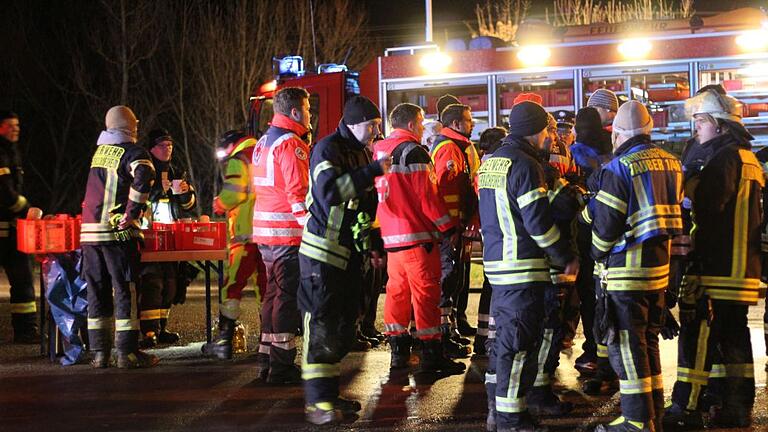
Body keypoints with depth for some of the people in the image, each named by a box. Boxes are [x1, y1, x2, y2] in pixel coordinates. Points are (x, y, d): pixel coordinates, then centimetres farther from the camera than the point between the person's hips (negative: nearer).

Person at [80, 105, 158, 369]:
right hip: (118, 230, -6)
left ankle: (99, 352, 13)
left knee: (96, 291, 9)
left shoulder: (99, 151, 15)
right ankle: (127, 352, 0)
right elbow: (144, 177, -26)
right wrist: (133, 213, -20)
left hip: (89, 229, 6)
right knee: (125, 290, -1)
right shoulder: (134, 153, -6)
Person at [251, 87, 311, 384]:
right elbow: (298, 193, -20)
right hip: (288, 232, -10)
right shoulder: (291, 144, -13)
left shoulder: (263, 142, 18)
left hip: (265, 231, 10)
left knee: (274, 292, 16)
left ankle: (268, 358, 23)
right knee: (288, 296, -6)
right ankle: (282, 366, -3)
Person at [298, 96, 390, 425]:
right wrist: (373, 171, -30)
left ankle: (329, 394, 20)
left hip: (349, 252, 9)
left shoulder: (362, 153, 14)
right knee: (320, 326, -8)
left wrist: (370, 244, 21)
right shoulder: (328, 149, -12)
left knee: (344, 326, 11)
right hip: (322, 252, -9)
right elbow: (328, 191, -31)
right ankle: (317, 401, -4)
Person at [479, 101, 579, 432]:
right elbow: (538, 222, -19)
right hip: (524, 267, -9)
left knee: (504, 336, 17)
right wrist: (566, 258, -10)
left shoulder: (491, 161, 13)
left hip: (496, 263, 9)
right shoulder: (524, 165, -16)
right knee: (519, 343, -3)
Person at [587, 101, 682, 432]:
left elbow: (605, 225, -14)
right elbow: (676, 213, 13)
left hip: (627, 269, -7)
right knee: (648, 342, 18)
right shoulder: (670, 163, 8)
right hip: (660, 267, 8)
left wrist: (598, 254, 3)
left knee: (626, 346, 0)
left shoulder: (619, 167, -14)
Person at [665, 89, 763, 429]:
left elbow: (706, 206, -20)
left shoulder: (726, 157, -12)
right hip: (743, 269, 10)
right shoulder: (748, 158, 20)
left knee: (698, 335, -7)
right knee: (734, 335, 12)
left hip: (718, 269, -10)